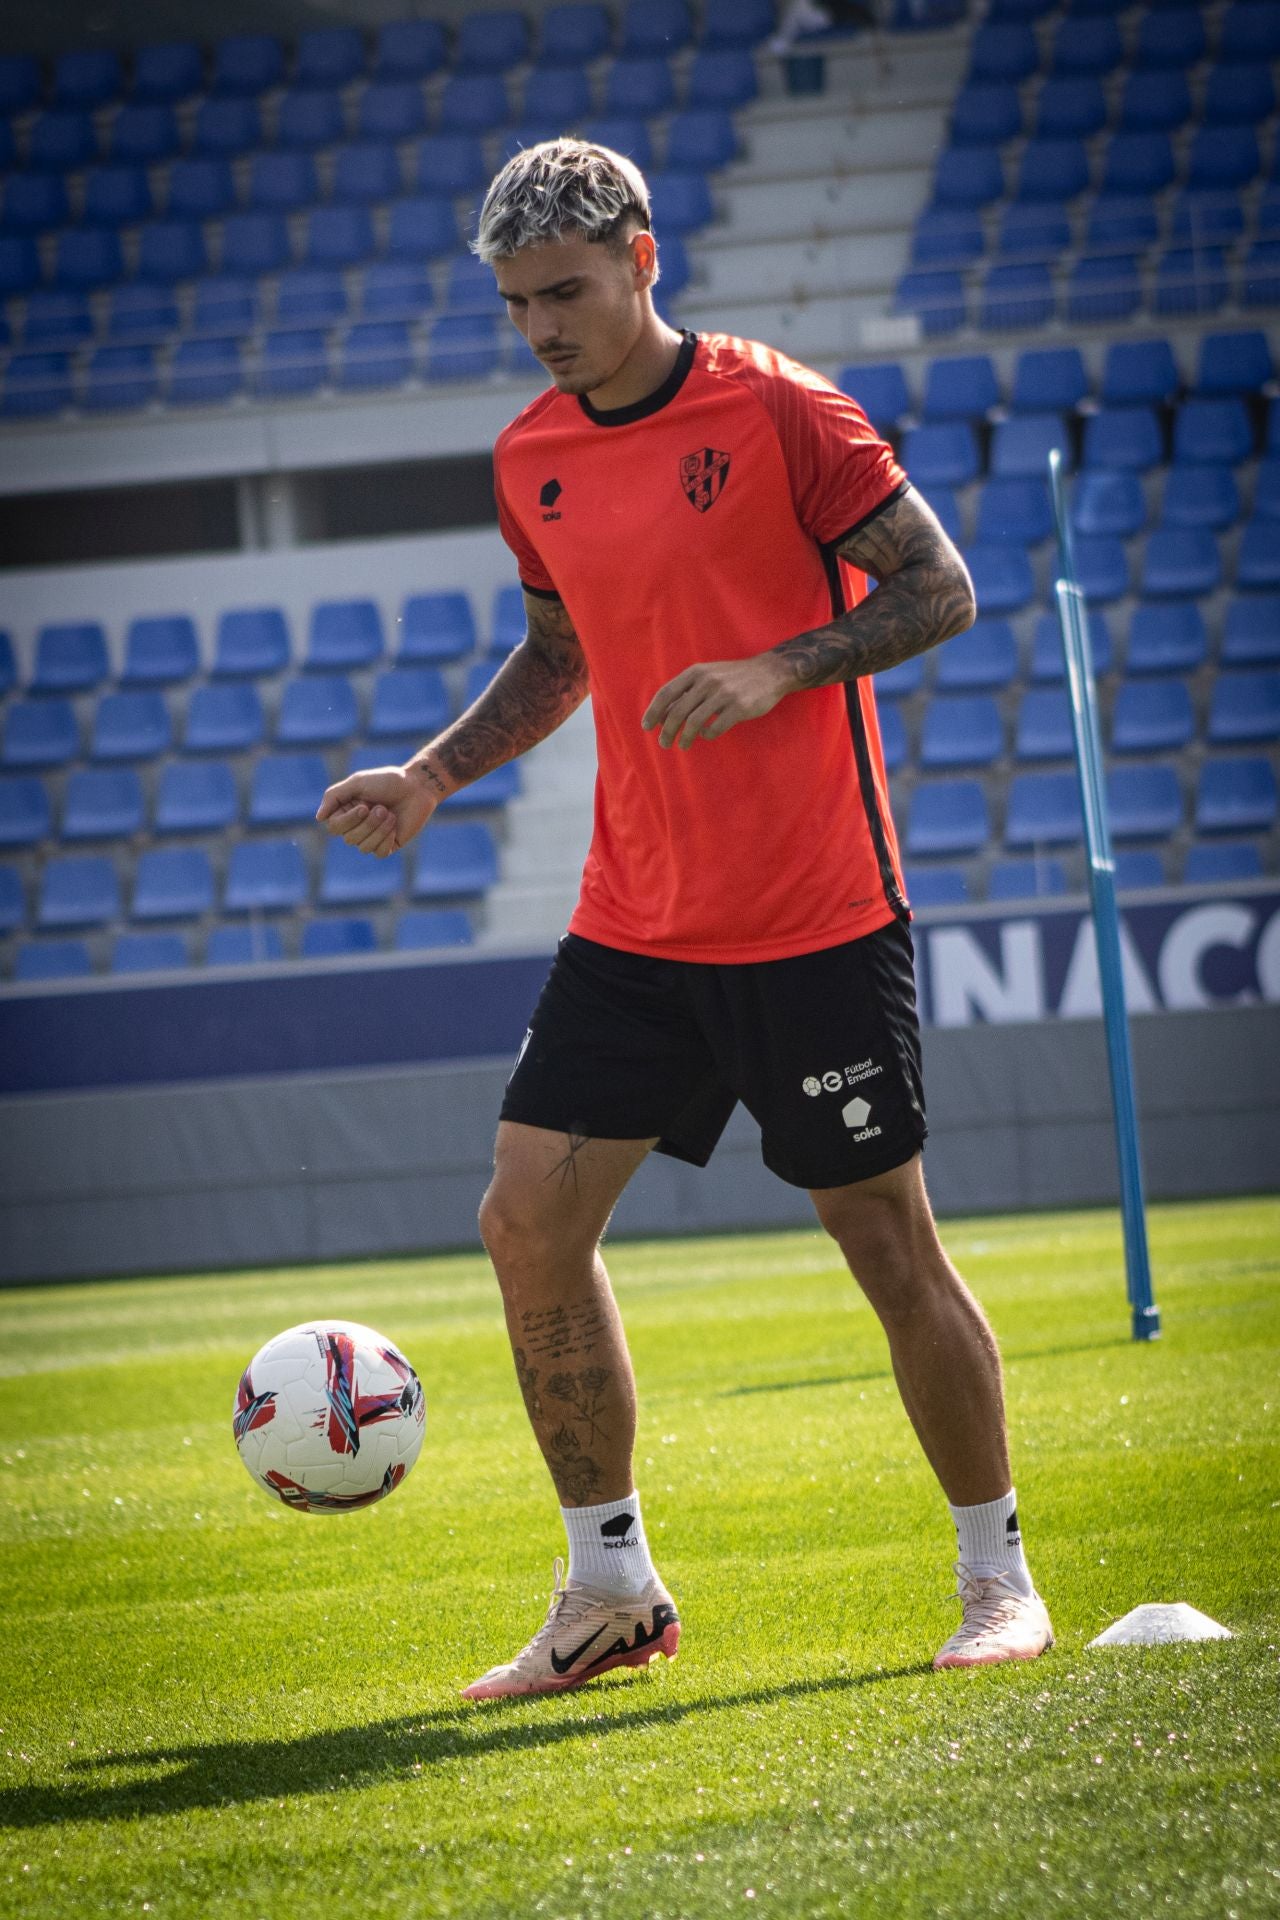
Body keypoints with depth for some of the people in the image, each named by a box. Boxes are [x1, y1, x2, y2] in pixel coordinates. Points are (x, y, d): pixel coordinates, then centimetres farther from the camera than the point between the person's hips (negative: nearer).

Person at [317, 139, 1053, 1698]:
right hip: (634, 917, 6)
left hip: (815, 914, -6)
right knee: (528, 1216, -3)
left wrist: (775, 669, -22)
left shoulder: (776, 410, -10)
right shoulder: (530, 460, 8)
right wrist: (428, 779, 10)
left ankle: (998, 1580, 15)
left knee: (888, 1244, -1)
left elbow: (937, 590, -8)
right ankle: (609, 1589, 9)